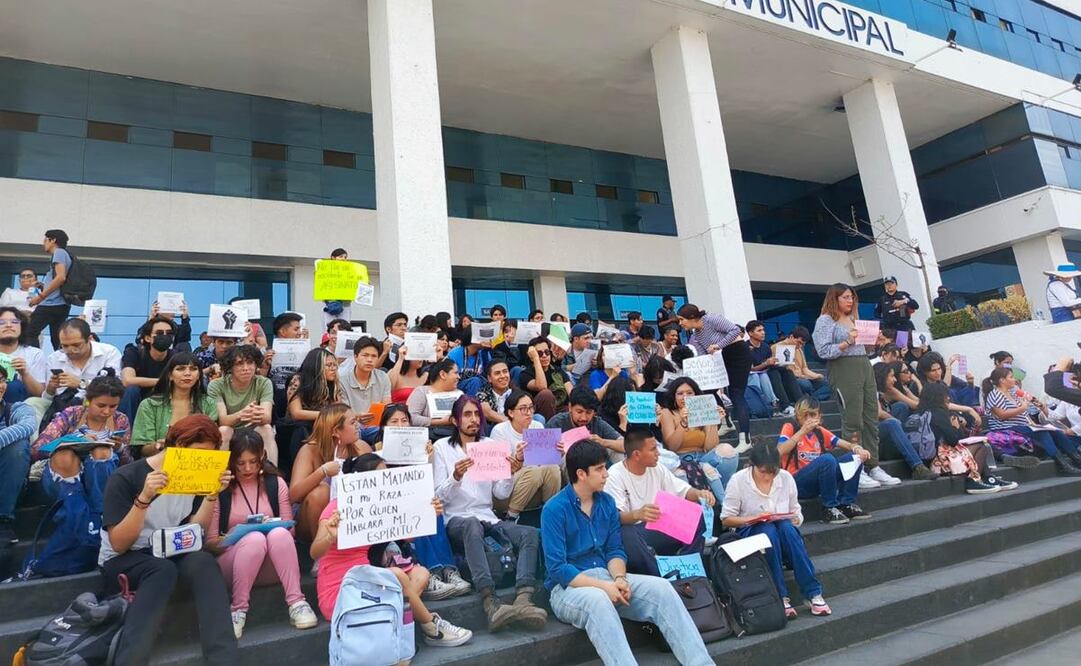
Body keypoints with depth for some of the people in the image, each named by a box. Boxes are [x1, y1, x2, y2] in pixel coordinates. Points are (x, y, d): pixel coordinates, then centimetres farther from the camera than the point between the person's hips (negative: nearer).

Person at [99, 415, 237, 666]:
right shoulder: (126, 477, -11)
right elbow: (119, 544, -15)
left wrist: (212, 495, -14)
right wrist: (144, 498, -29)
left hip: (172, 556, 4)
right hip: (122, 563, -3)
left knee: (203, 561, -31)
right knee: (163, 569, -37)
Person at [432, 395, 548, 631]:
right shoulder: (442, 447, 6)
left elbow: (501, 494, 12)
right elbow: (440, 496, -1)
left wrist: (511, 474, -8)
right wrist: (456, 477, -20)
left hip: (487, 518, 4)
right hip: (457, 520, -4)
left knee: (530, 533, -23)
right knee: (472, 525, -39)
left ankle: (523, 600, -39)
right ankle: (491, 604, -49)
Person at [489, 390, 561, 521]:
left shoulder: (538, 427, 6)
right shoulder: (500, 430, -7)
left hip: (536, 493, 4)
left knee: (553, 468, -26)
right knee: (534, 471, -33)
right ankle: (511, 516, -17)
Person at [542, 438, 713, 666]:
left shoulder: (607, 502, 7)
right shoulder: (555, 509, -13)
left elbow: (615, 550, 8)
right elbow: (557, 568, -17)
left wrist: (618, 578, -13)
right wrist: (603, 586, -23)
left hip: (606, 577, 6)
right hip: (569, 586, -5)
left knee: (660, 587, -18)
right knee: (597, 600, -40)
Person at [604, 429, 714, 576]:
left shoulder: (657, 469, 7)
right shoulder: (615, 475, -13)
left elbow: (683, 490, 12)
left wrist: (698, 493, -12)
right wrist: (637, 514, -46)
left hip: (657, 529, 6)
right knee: (626, 534, -41)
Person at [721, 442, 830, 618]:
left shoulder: (786, 477, -1)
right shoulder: (738, 480, -10)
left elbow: (796, 513, 9)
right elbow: (726, 519, -6)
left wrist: (795, 520, -15)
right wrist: (754, 519, -20)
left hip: (785, 530, 2)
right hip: (750, 532, -2)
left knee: (786, 527, -33)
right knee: (768, 530, -36)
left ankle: (813, 593, -28)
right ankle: (781, 597, -31)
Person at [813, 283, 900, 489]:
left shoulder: (853, 319, 22)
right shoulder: (825, 320, -2)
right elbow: (823, 351, -12)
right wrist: (846, 343, -20)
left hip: (865, 367, 8)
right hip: (844, 371, -8)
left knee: (871, 418, 7)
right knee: (852, 422, -7)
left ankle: (873, 467, 15)